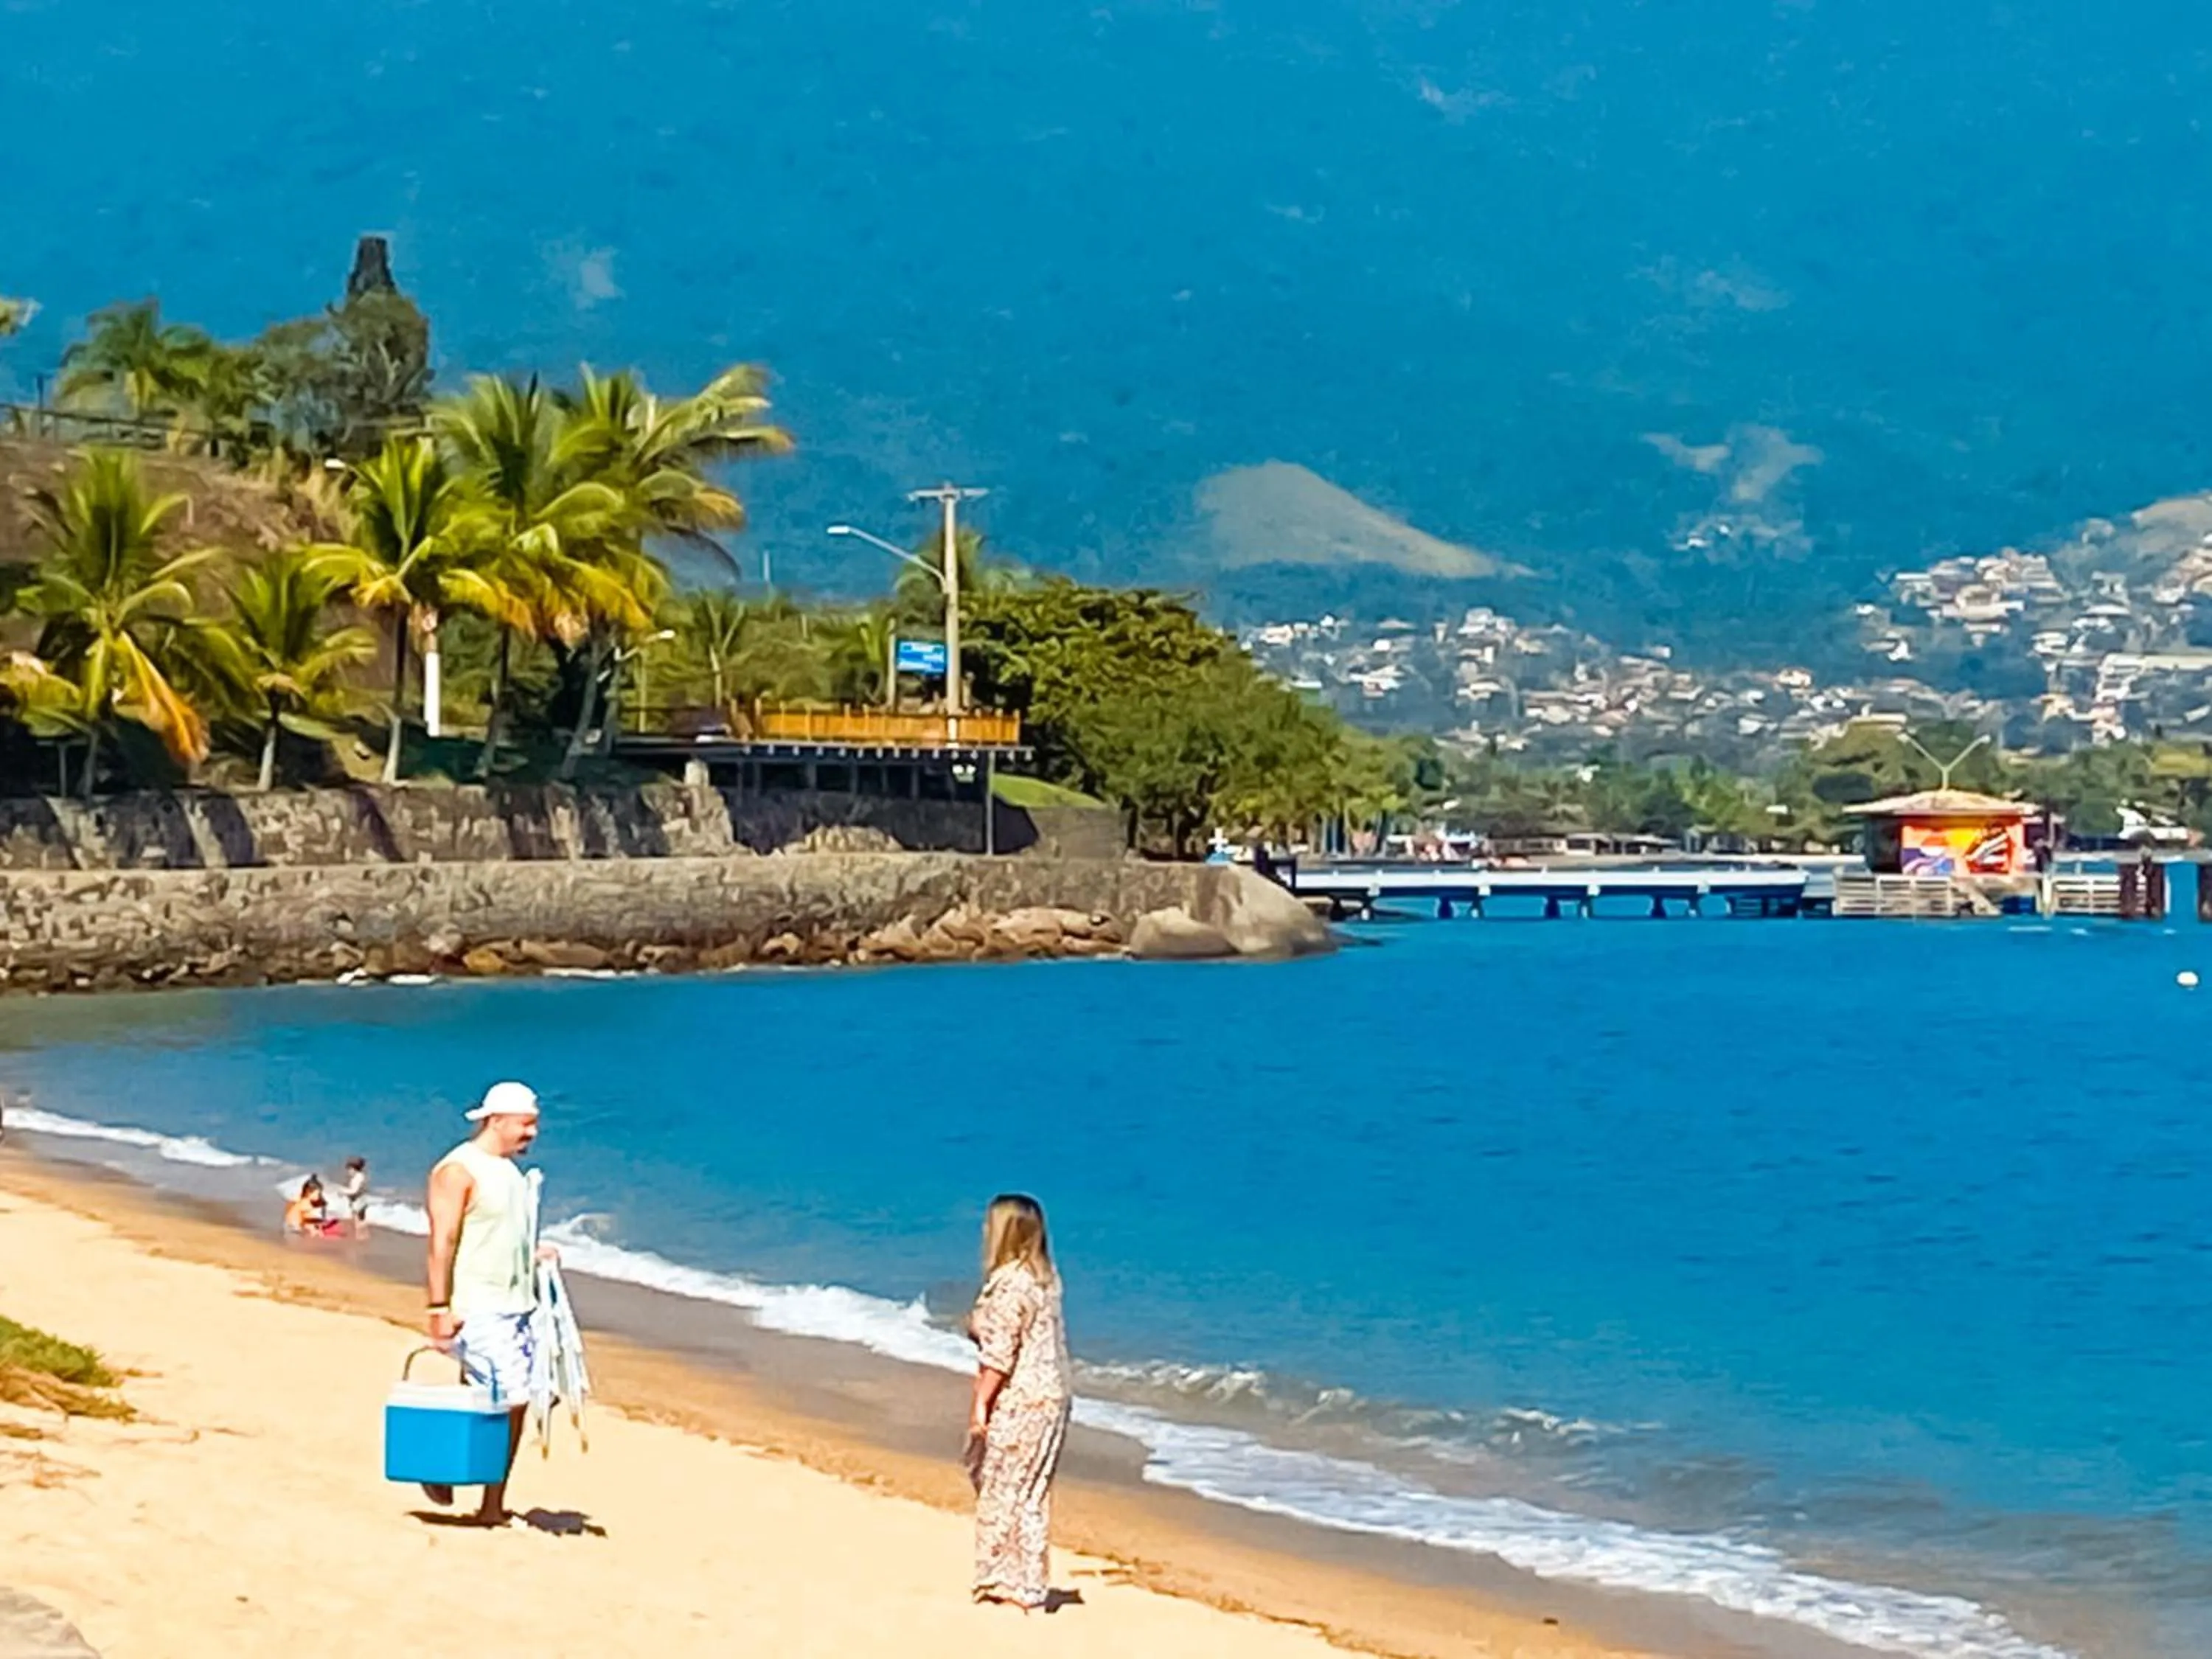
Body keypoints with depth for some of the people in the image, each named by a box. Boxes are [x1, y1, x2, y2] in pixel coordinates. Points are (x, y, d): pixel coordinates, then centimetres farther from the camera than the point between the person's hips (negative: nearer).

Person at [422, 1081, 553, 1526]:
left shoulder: (510, 1171, 18)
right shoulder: (458, 1170, -9)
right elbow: (442, 1244, -14)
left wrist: (533, 1256, 10)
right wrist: (440, 1308, -19)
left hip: (517, 1306, 8)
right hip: (477, 1309, -8)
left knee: (516, 1404, 4)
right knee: (506, 1401, -13)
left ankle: (494, 1508, 9)